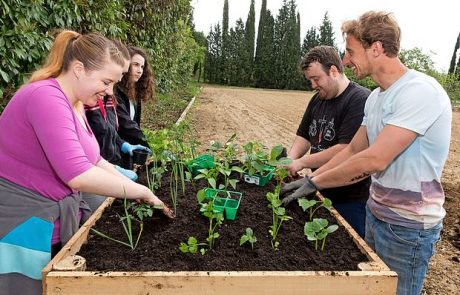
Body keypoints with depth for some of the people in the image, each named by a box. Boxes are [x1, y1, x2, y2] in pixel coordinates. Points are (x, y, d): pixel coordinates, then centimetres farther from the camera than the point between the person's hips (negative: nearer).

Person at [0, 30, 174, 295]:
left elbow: (93, 160, 11)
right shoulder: (46, 97, -23)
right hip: (22, 230, -8)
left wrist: (141, 194, 3)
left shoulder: (74, 104, 7)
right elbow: (78, 175, -32)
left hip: (56, 226, 9)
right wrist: (141, 191, -21)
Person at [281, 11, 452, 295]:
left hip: (408, 226, -7)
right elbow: (353, 150, 10)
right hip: (377, 212, 7)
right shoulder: (376, 97, 6)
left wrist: (315, 182, -18)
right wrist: (308, 179, 4)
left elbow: (374, 160, -28)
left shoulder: (420, 91, -22)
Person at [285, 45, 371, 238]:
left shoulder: (361, 99, -18)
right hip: (321, 193, 7)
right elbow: (303, 136, 14)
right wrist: (290, 160, -6)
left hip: (351, 201, -7)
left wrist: (302, 162, -18)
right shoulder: (317, 100, 9)